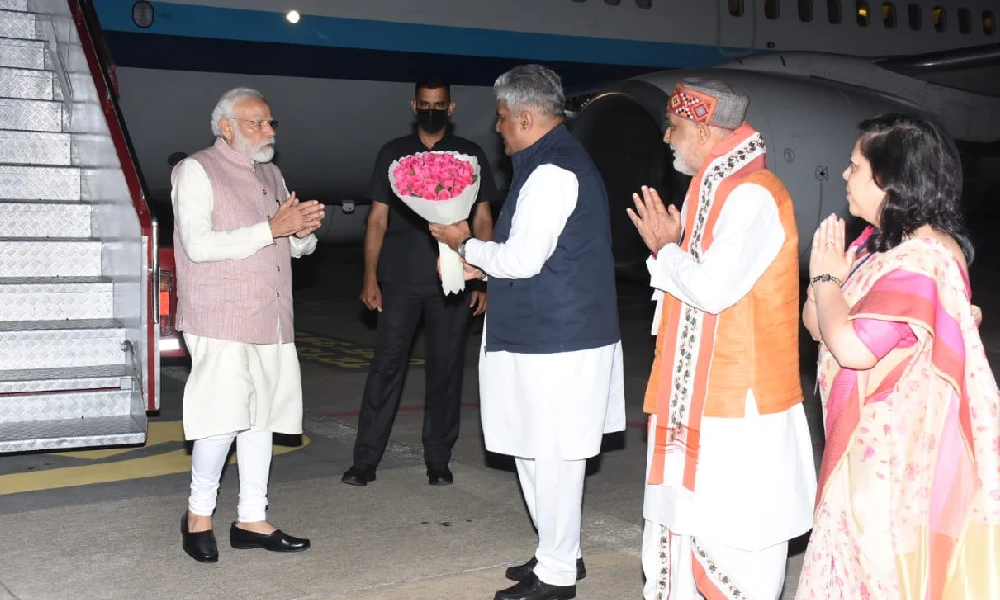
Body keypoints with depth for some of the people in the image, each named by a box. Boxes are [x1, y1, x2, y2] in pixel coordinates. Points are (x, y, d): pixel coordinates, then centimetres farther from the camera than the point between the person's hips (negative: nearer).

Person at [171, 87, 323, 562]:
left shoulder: (270, 174, 17)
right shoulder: (197, 171, -4)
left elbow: (299, 246, 21)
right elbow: (198, 245, -17)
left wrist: (304, 229, -4)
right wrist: (271, 228, -20)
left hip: (272, 320, 7)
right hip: (222, 321, -7)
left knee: (261, 417, 9)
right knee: (224, 417, -11)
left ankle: (251, 520, 18)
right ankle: (198, 513, 9)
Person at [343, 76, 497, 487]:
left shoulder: (470, 156, 7)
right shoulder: (393, 154, 8)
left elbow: (482, 221, 7)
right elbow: (378, 218, 7)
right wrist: (370, 277, -1)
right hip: (400, 280, 0)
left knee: (446, 369, 5)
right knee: (386, 365, -1)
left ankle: (438, 459, 15)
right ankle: (365, 459, 3)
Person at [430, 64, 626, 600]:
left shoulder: (550, 172, -18)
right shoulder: (561, 161, 15)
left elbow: (522, 259, -20)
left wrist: (466, 244, -4)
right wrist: (482, 265, 14)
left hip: (555, 342, -10)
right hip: (554, 334, 10)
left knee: (551, 455, 0)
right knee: (538, 451, 18)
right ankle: (558, 554, 31)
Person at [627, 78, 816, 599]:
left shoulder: (752, 196, -17)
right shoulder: (718, 189, 14)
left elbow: (714, 289, -25)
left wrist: (665, 251, -8)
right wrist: (669, 248, 2)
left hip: (739, 400, -10)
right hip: (702, 394, 10)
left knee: (734, 533, -2)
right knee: (687, 513, 15)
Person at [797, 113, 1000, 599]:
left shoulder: (923, 259, -22)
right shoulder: (881, 242, 9)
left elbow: (852, 346, -30)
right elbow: (817, 324, 10)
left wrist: (825, 277, -14)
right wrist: (830, 273, -9)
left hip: (896, 452, -9)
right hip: (874, 444, 10)